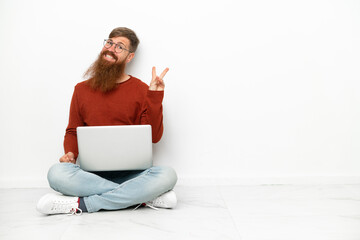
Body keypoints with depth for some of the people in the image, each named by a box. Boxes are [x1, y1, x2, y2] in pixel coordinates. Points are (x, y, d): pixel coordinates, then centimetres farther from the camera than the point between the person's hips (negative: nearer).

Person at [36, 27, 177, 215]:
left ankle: (81, 204, -25)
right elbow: (72, 131, 18)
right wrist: (70, 153, -3)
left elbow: (154, 136, -1)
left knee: (167, 175, -32)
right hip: (91, 173, 2)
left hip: (130, 174, -1)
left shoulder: (141, 90, 6)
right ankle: (143, 196, -23)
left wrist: (155, 96, -9)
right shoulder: (82, 89, 13)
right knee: (57, 173, -30)